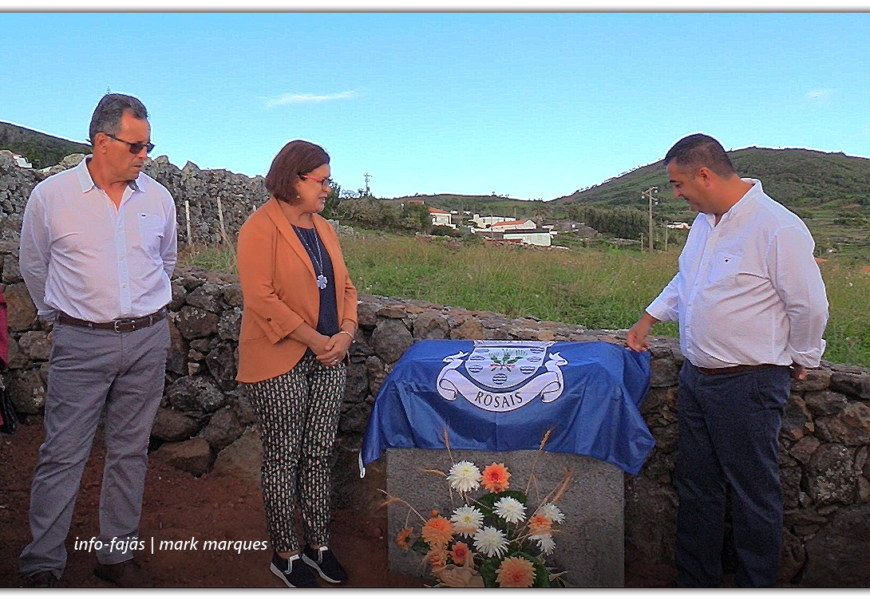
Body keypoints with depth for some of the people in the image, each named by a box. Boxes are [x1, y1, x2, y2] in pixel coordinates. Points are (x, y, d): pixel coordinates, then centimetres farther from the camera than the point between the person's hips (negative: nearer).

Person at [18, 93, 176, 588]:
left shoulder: (158, 198, 3)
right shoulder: (50, 196, -4)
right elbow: (33, 266, 11)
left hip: (148, 340, 3)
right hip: (81, 344, -2)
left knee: (131, 451, 11)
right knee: (63, 454, 3)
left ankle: (118, 554, 25)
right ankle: (43, 565, 19)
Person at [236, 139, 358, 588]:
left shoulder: (323, 228, 14)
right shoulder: (260, 228, -10)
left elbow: (344, 286, 15)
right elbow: (261, 298, -18)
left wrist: (346, 332, -3)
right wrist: (316, 340, -18)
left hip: (328, 360, 7)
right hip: (280, 362, -7)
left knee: (319, 453, 12)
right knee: (283, 457, 5)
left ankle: (318, 545, 27)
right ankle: (284, 554, 21)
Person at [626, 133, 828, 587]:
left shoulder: (777, 227, -18)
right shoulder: (704, 222, 8)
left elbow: (810, 306, -12)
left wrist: (799, 361, 0)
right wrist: (648, 319, 21)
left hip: (748, 385, -8)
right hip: (695, 378, 8)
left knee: (755, 496, 8)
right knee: (695, 489, 18)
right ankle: (694, 582, 34)